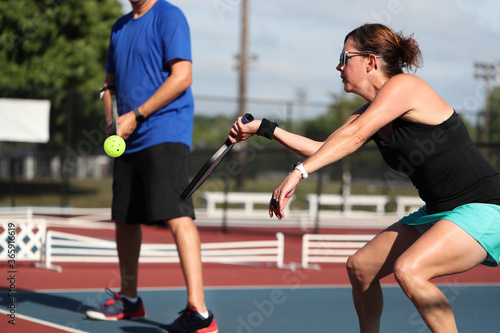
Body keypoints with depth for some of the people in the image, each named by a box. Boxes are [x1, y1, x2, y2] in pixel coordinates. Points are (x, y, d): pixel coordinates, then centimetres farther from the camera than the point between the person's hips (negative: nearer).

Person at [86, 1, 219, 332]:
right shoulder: (120, 27, 18)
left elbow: (181, 77, -15)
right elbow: (111, 82, 24)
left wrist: (136, 116, -16)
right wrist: (112, 123, 5)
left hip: (165, 134, -8)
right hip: (129, 141, 8)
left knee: (176, 215, -19)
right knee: (124, 218, 15)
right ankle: (129, 299, 32)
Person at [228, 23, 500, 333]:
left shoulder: (403, 85, -15)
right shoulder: (370, 114, 11)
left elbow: (354, 135, -27)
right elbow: (323, 149, 16)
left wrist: (298, 172, -34)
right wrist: (264, 127, 13)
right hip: (437, 212, 10)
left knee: (408, 270, -30)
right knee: (360, 267, 8)